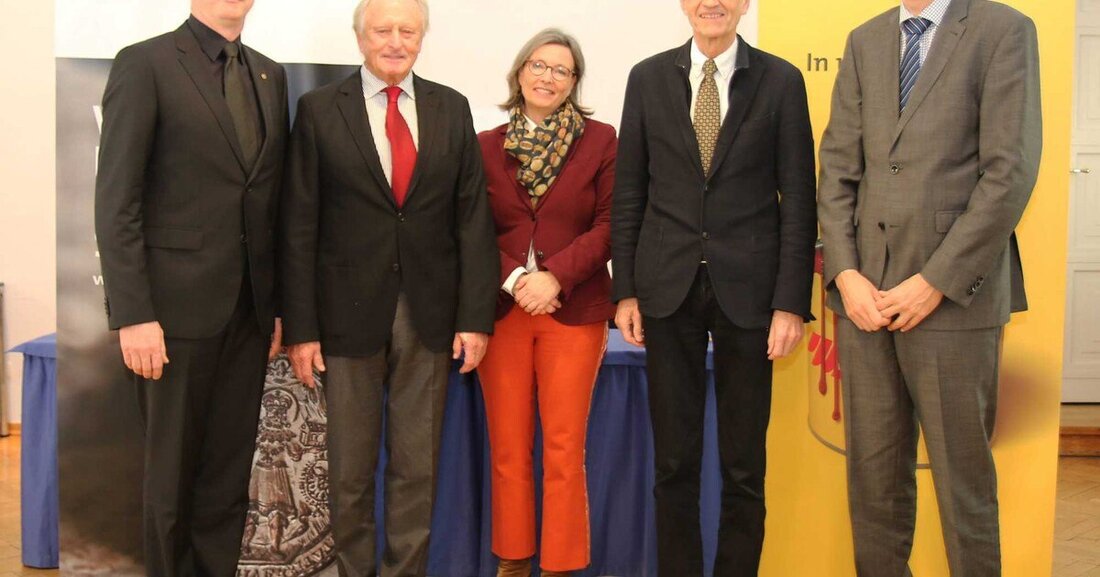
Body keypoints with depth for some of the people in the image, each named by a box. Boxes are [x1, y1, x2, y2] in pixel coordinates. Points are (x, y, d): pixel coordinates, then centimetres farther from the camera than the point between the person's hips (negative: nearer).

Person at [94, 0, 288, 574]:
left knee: (229, 469, 11)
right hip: (176, 305, -5)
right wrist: (133, 313, -15)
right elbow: (115, 200, -10)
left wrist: (277, 301, 10)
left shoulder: (270, 76, 13)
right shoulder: (145, 64, -5)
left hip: (248, 309, 5)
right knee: (173, 470, 9)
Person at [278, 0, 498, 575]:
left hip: (429, 314, 2)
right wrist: (300, 327, -6)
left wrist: (475, 314, -2)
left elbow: (473, 218, 3)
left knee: (418, 465, 9)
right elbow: (299, 227, -2)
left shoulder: (451, 108, 6)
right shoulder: (320, 109, 0)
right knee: (349, 467, 10)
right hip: (350, 312, -1)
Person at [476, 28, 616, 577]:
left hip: (575, 311, -2)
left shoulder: (600, 140, 3)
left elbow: (610, 224, -2)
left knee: (564, 449, 0)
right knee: (507, 448, 7)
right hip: (501, 309, 2)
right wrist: (514, 279, -11)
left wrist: (555, 276, -13)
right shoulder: (486, 145, 7)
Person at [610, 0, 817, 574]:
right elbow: (628, 193, 6)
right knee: (673, 460, 9)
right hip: (668, 288, 1)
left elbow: (798, 200, -1)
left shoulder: (781, 81, 1)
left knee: (744, 466, 7)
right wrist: (625, 289, 1)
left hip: (747, 289, -1)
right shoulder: (648, 78, 6)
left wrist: (791, 302, -7)